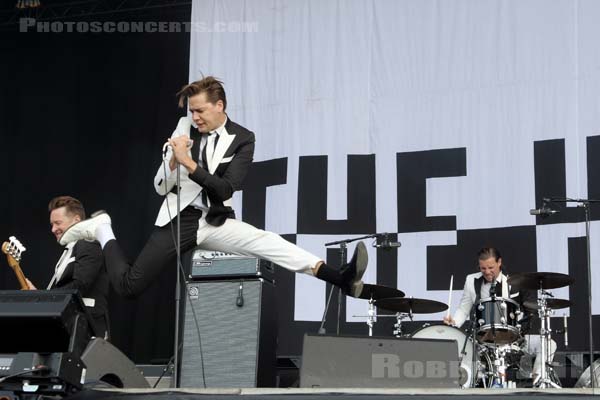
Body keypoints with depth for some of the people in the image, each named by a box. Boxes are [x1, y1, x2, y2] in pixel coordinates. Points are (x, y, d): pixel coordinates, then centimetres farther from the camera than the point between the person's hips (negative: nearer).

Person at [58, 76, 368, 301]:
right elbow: (161, 188, 2)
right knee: (127, 286, -4)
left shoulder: (242, 139, -3)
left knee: (266, 242, -27)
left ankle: (340, 279, -37)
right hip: (179, 218, 0)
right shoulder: (185, 127, 0)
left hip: (215, 222, 0)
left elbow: (226, 189, -13)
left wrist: (189, 163, -22)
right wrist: (173, 159, -18)